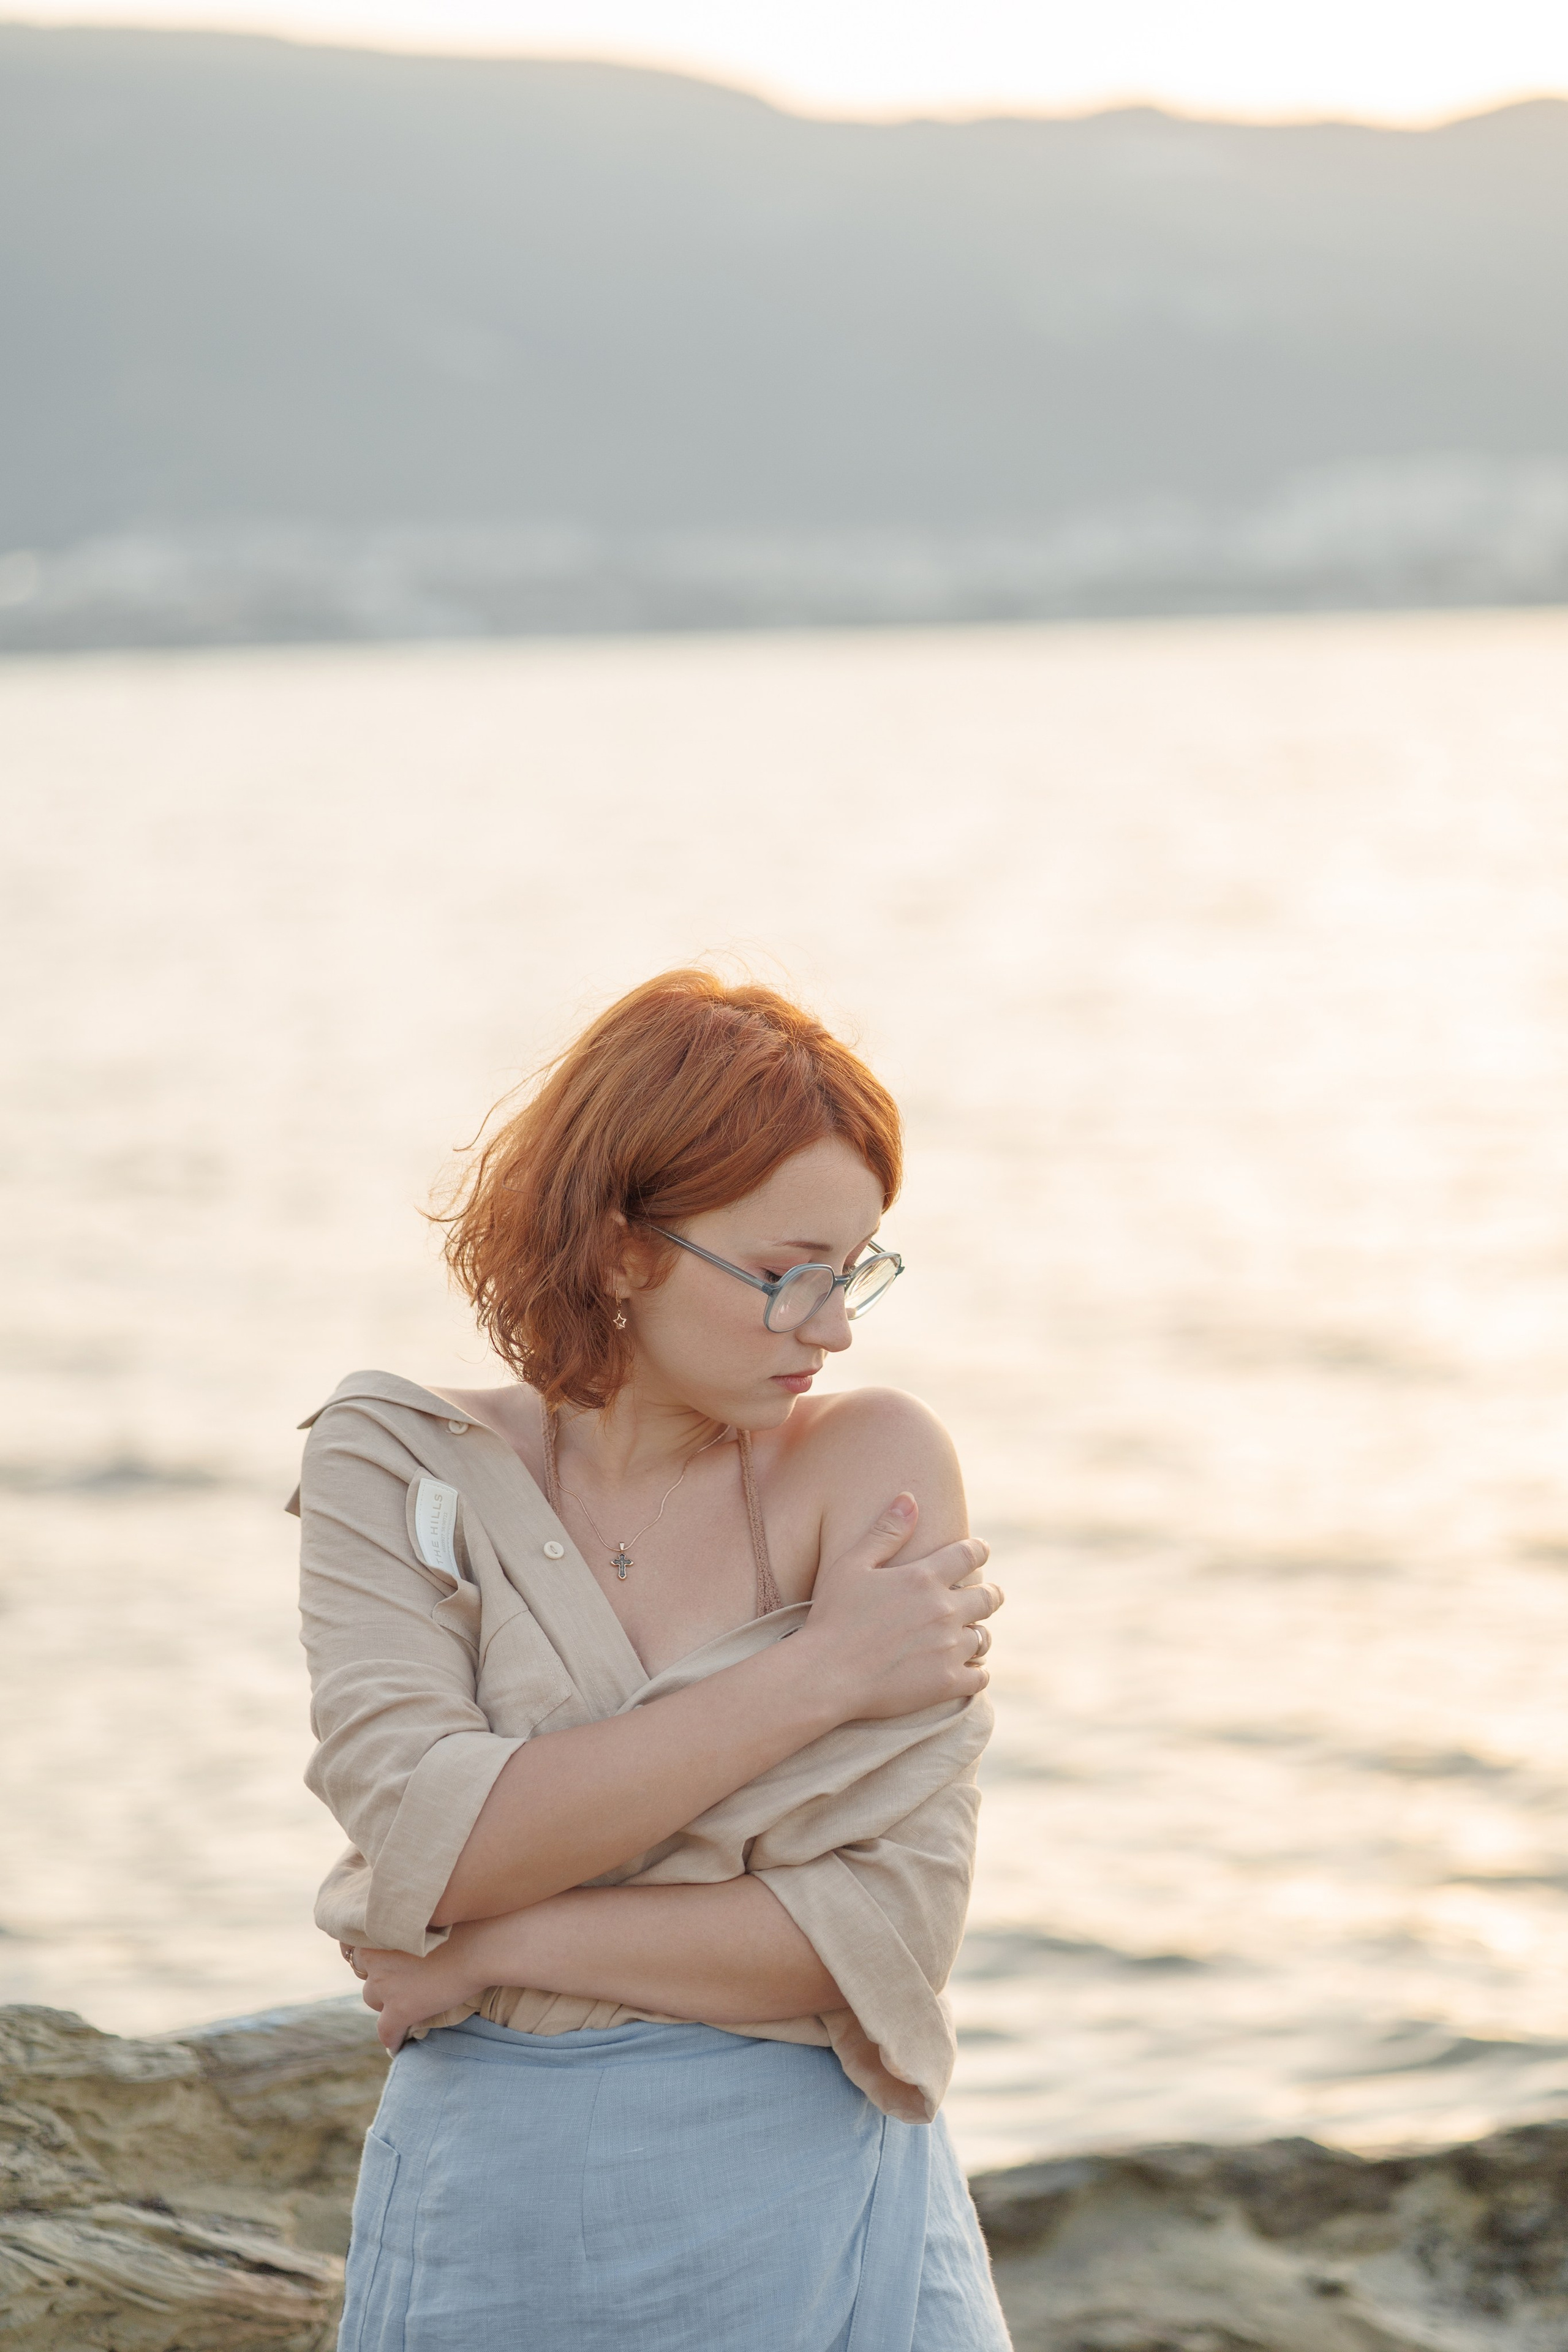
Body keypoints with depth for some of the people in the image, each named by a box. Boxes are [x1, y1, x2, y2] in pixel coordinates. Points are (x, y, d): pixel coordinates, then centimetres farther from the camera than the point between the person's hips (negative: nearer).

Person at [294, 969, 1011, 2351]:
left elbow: (894, 1926, -15)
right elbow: (426, 1844, -18)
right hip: (487, 2223, 1)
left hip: (812, 2236, -1)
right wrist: (815, 1676, -18)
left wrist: (493, 1947, -16)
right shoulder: (399, 1474, -3)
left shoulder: (872, 1464, -7)